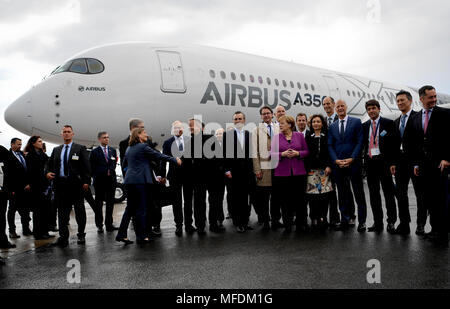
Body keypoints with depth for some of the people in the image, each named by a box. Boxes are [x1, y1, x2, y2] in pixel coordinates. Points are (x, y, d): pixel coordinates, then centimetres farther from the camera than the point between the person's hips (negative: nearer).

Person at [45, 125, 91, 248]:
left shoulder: (80, 148, 3)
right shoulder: (56, 150, 16)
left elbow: (86, 166, -3)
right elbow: (49, 163, 17)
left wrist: (86, 181, -12)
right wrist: (47, 172, -6)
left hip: (76, 183, -3)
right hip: (60, 184, 4)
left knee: (79, 210, 5)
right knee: (62, 211, 5)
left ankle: (81, 235, 18)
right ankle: (63, 237, 11)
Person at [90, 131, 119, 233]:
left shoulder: (113, 150, 13)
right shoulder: (94, 152, 3)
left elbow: (114, 163, 14)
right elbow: (92, 167, 2)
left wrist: (110, 172, 2)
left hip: (111, 179, 3)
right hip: (99, 180, -3)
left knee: (110, 202, 4)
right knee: (99, 203, 2)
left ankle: (109, 224, 9)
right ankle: (99, 225, 7)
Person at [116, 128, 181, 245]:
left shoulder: (129, 149, 16)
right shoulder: (143, 146, -7)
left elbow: (124, 163, 25)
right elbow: (159, 155, -6)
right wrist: (175, 160, 2)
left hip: (129, 180, 8)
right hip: (140, 180, -8)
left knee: (130, 208, 11)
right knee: (142, 208, -2)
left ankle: (122, 234, 11)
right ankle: (141, 236, 3)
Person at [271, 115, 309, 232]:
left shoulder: (299, 135, 8)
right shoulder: (276, 137, 6)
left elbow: (307, 151, 9)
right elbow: (272, 154, 2)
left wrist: (297, 153, -10)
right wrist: (282, 154, -15)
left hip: (299, 172, 0)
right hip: (282, 173, 0)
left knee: (300, 199, 4)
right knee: (285, 200, 3)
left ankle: (301, 224, 18)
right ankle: (287, 225, 14)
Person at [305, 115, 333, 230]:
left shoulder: (327, 137, 8)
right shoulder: (308, 137, 13)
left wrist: (329, 166, -8)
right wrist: (306, 168, 2)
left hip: (324, 169, -1)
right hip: (311, 169, 1)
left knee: (325, 194, -7)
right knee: (312, 195, -5)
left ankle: (322, 218, 2)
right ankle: (314, 219, 4)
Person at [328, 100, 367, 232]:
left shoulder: (356, 122, 3)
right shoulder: (332, 127, 13)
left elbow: (360, 142, -4)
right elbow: (330, 146, 8)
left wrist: (352, 158, -13)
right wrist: (336, 160, -7)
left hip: (354, 163, -3)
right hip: (338, 165, 3)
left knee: (359, 193, 2)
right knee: (343, 194, 8)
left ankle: (362, 221, 10)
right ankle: (346, 220, 16)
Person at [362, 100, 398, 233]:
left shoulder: (388, 123, 0)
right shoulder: (364, 126, 12)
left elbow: (394, 143, -4)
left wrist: (392, 162, -10)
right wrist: (364, 159, 2)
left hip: (383, 161, -4)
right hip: (370, 162, 4)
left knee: (388, 192, 0)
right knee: (373, 193, 7)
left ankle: (391, 222, 8)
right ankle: (378, 223, 15)